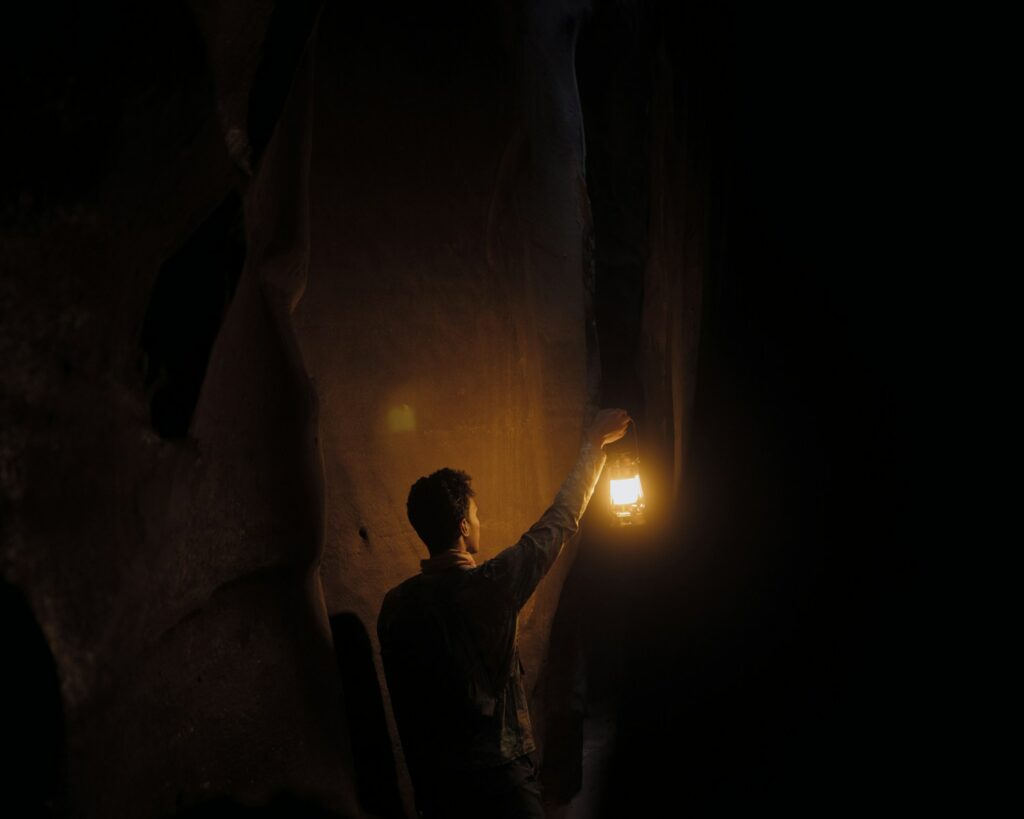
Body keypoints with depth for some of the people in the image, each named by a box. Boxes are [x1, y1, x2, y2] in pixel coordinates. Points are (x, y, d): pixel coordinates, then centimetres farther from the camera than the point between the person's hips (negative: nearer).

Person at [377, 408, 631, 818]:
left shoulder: (395, 605, -3)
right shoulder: (488, 587, -19)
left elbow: (405, 702, 7)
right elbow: (559, 521, -7)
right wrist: (593, 444, 5)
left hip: (435, 786, 6)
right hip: (500, 780, -6)